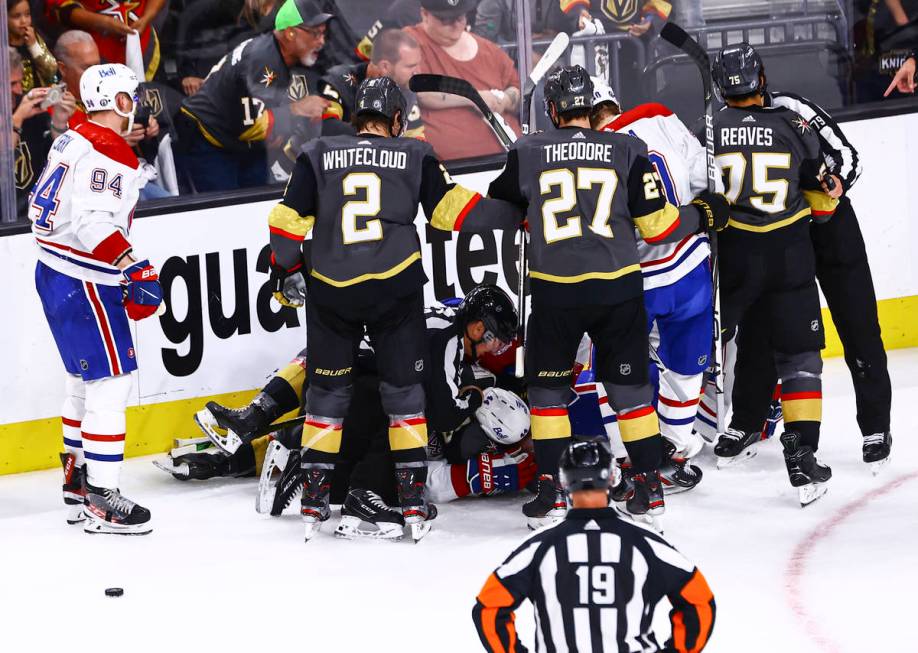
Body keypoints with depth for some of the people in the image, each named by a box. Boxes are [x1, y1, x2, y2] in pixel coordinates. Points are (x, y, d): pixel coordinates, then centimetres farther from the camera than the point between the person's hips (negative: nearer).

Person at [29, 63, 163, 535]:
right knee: (111, 382, -8)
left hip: (55, 275, 11)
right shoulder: (107, 154, -20)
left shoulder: (72, 141, 10)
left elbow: (42, 204, 19)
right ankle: (100, 500, -9)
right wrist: (134, 268, -39)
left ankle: (77, 483, 30)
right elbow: (95, 222, -32)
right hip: (83, 286, -11)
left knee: (85, 381, 21)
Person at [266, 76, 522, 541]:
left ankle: (314, 502, 11)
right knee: (404, 393, 9)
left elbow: (288, 220, 6)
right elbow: (453, 208, 2)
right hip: (396, 289, -1)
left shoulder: (317, 157, 8)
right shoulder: (415, 156, 6)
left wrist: (286, 274, 17)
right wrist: (519, 213, 9)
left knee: (327, 393, 12)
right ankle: (413, 502, 5)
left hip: (331, 292, 1)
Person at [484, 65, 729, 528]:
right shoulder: (626, 151, 0)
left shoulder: (528, 154, 0)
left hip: (555, 292, -1)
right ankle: (649, 488, 11)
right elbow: (657, 224, 0)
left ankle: (548, 490, 6)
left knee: (548, 387, 13)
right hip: (617, 287, 1)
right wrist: (702, 214, 17)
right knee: (629, 385, 11)